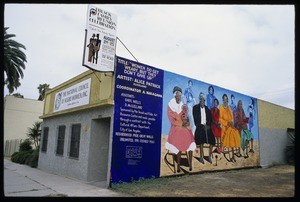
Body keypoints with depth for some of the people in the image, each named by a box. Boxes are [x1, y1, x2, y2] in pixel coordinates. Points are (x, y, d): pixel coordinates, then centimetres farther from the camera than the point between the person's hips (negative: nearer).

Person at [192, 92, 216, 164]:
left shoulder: (207, 108, 13)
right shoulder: (195, 107, 2)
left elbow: (210, 118, 11)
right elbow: (195, 118, -5)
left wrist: (208, 125, -6)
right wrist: (201, 126, -11)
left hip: (207, 127, 3)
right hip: (200, 127, -3)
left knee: (212, 142, -3)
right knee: (201, 143, -4)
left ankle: (209, 157, 13)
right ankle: (201, 158, 8)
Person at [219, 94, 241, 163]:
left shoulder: (229, 108, 18)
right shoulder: (221, 107, -1)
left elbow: (232, 117, 16)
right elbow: (220, 118, -7)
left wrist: (232, 123, -3)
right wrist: (227, 123, -15)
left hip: (231, 125, 6)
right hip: (225, 126, -6)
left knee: (232, 139, -5)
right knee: (228, 140, -14)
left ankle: (232, 155, -1)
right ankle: (231, 156, -11)